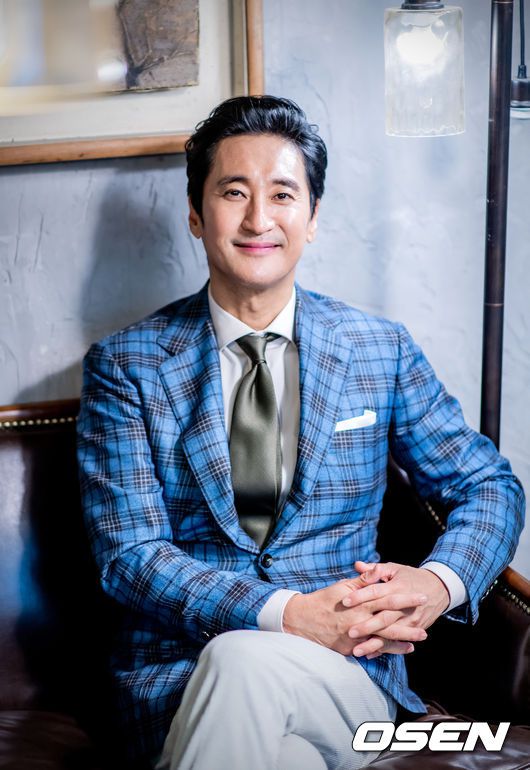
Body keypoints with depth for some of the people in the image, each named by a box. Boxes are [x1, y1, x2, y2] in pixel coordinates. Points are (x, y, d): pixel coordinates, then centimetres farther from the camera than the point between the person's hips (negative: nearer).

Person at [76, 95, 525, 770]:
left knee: (241, 662, -34)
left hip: (349, 676, 1)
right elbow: (127, 554, -5)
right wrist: (290, 613, -20)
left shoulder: (383, 350, 7)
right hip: (177, 676, -1)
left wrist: (438, 582, -12)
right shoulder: (126, 366, 2)